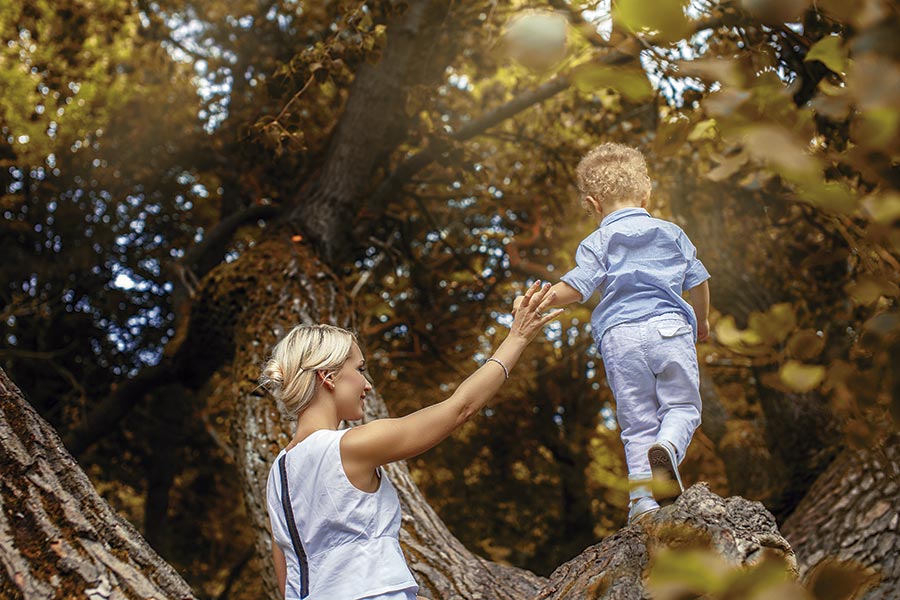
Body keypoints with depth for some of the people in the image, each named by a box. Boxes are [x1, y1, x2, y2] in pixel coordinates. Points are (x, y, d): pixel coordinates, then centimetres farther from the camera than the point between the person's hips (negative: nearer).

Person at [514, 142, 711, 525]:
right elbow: (698, 281, 17)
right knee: (681, 406, 9)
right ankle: (668, 447, -24)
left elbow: (575, 290, -6)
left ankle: (642, 501, -3)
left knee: (637, 425, 5)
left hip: (620, 336, -1)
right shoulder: (671, 233, 16)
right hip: (671, 328, 1)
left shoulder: (598, 242, 5)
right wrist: (702, 321, 35)